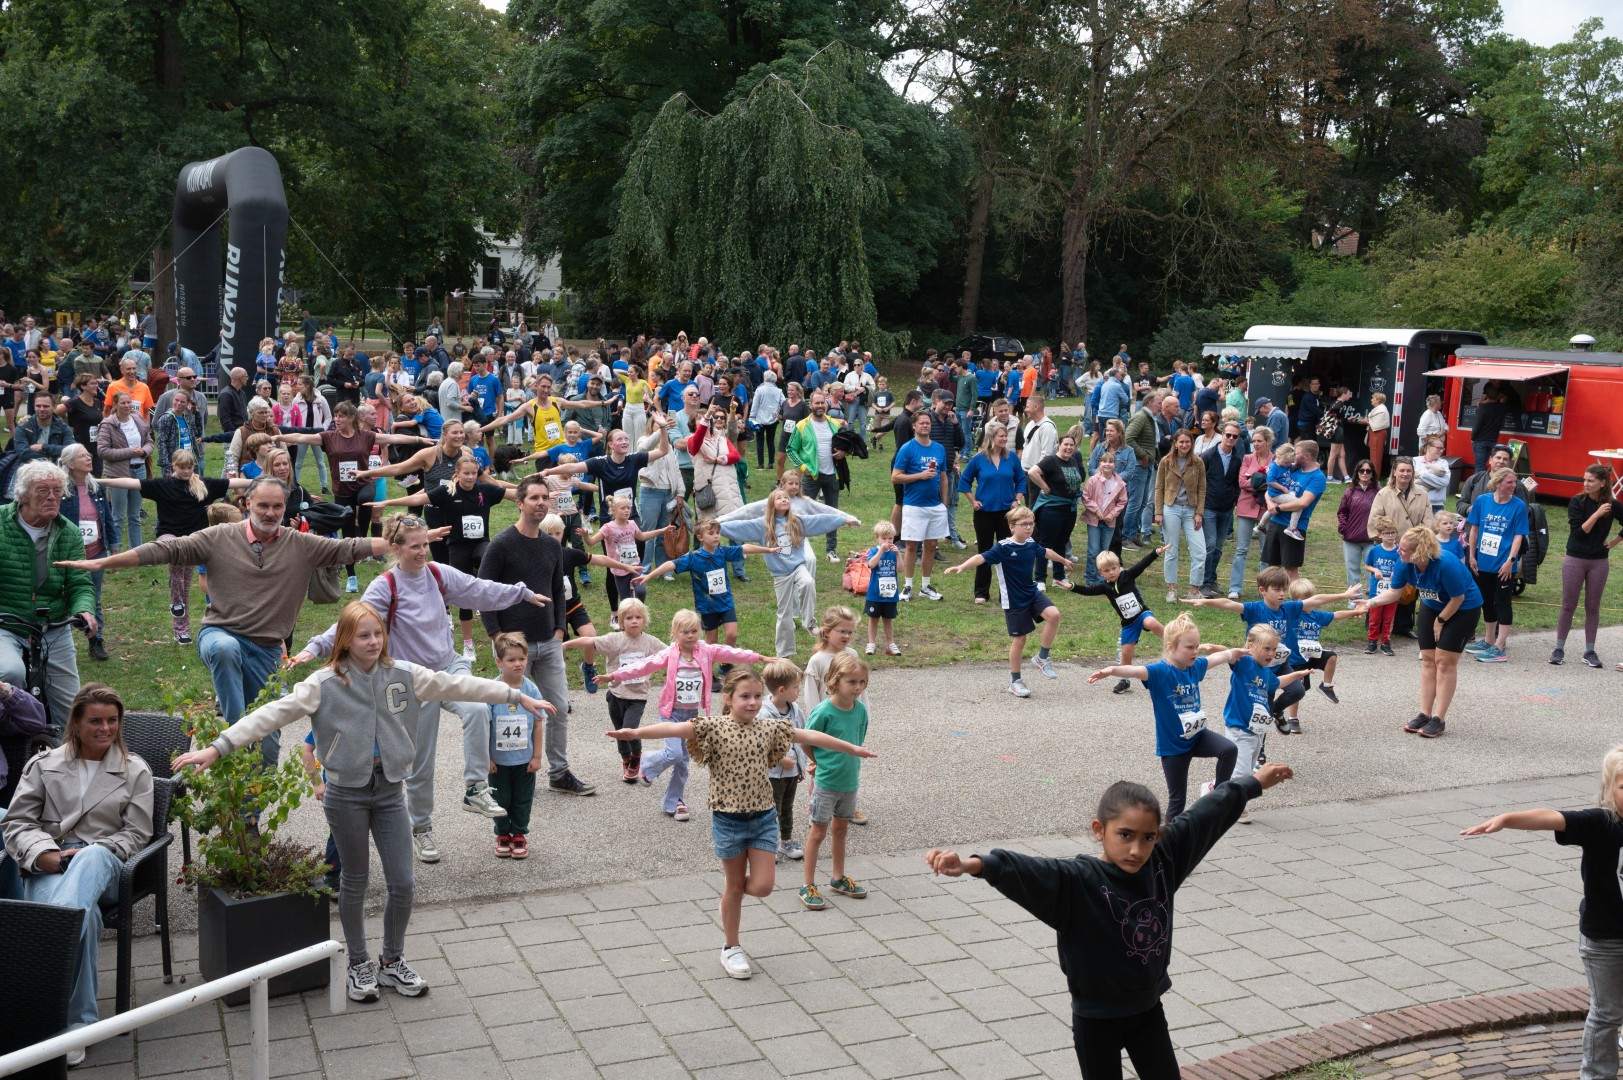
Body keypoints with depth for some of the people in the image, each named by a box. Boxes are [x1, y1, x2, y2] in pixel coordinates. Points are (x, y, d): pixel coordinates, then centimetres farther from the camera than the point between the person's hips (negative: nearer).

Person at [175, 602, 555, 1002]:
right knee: (355, 881, 12)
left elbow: (457, 685, -1)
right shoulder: (324, 684, -11)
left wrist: (518, 696, 0)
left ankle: (392, 961, 28)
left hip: (390, 791, 3)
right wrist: (218, 748, -25)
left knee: (403, 883, 4)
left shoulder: (404, 675, -2)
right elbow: (273, 714, -17)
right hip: (347, 793, -3)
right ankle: (360, 964, 32)